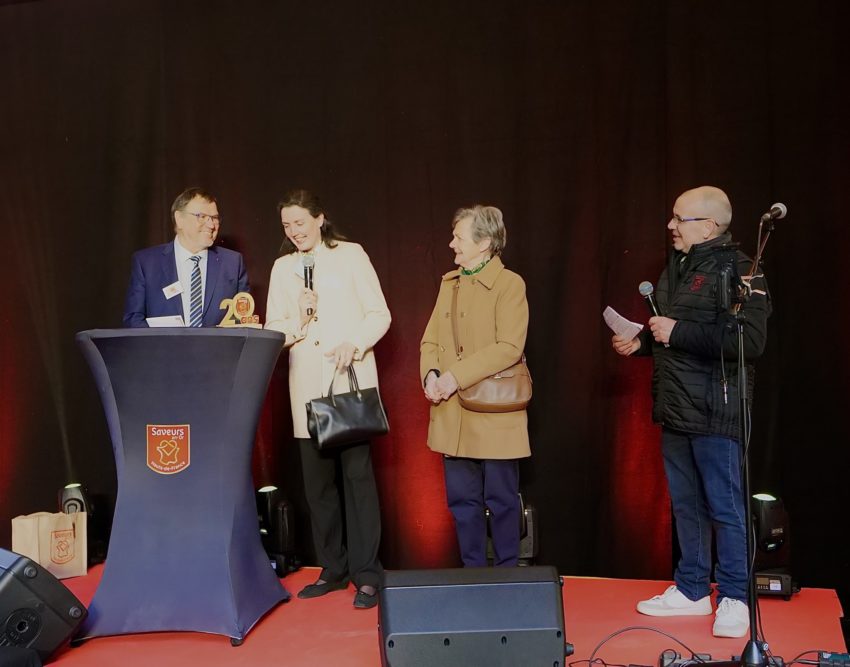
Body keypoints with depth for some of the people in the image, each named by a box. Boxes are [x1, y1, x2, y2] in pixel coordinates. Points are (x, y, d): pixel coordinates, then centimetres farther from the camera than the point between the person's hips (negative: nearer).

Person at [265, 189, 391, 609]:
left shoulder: (350, 255, 3)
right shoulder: (283, 267, 13)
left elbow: (380, 315, 1)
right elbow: (272, 330, 10)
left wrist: (354, 345, -16)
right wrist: (297, 320, -10)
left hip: (351, 379, -4)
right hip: (307, 385, 4)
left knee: (358, 473, -6)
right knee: (317, 480, 6)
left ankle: (365, 575, 1)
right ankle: (333, 569, 19)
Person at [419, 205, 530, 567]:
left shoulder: (509, 284, -8)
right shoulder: (448, 283, 13)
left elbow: (509, 347, -17)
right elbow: (430, 340, 12)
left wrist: (455, 377, -20)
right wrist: (430, 374, -9)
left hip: (494, 413, -6)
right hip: (452, 414, 6)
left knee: (501, 500, 5)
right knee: (462, 500, 11)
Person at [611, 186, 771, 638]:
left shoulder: (737, 270, -12)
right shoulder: (676, 268, 15)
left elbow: (750, 341, -25)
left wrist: (677, 332, -22)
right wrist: (642, 342, 9)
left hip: (714, 414, -8)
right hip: (675, 412, 8)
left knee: (725, 508, 0)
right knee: (686, 506, 15)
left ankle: (733, 598, 14)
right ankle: (691, 590, 27)